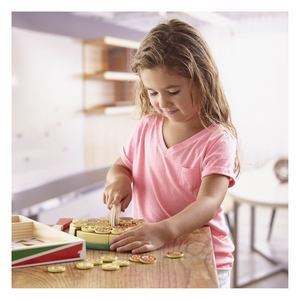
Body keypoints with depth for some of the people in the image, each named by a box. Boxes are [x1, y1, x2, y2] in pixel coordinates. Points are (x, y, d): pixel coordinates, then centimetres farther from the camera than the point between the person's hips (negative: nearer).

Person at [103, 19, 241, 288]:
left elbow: (209, 203, -23)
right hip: (147, 255, 4)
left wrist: (164, 231, -39)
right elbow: (120, 166, 19)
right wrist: (119, 180, -5)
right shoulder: (147, 127, 6)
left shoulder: (217, 140, -11)